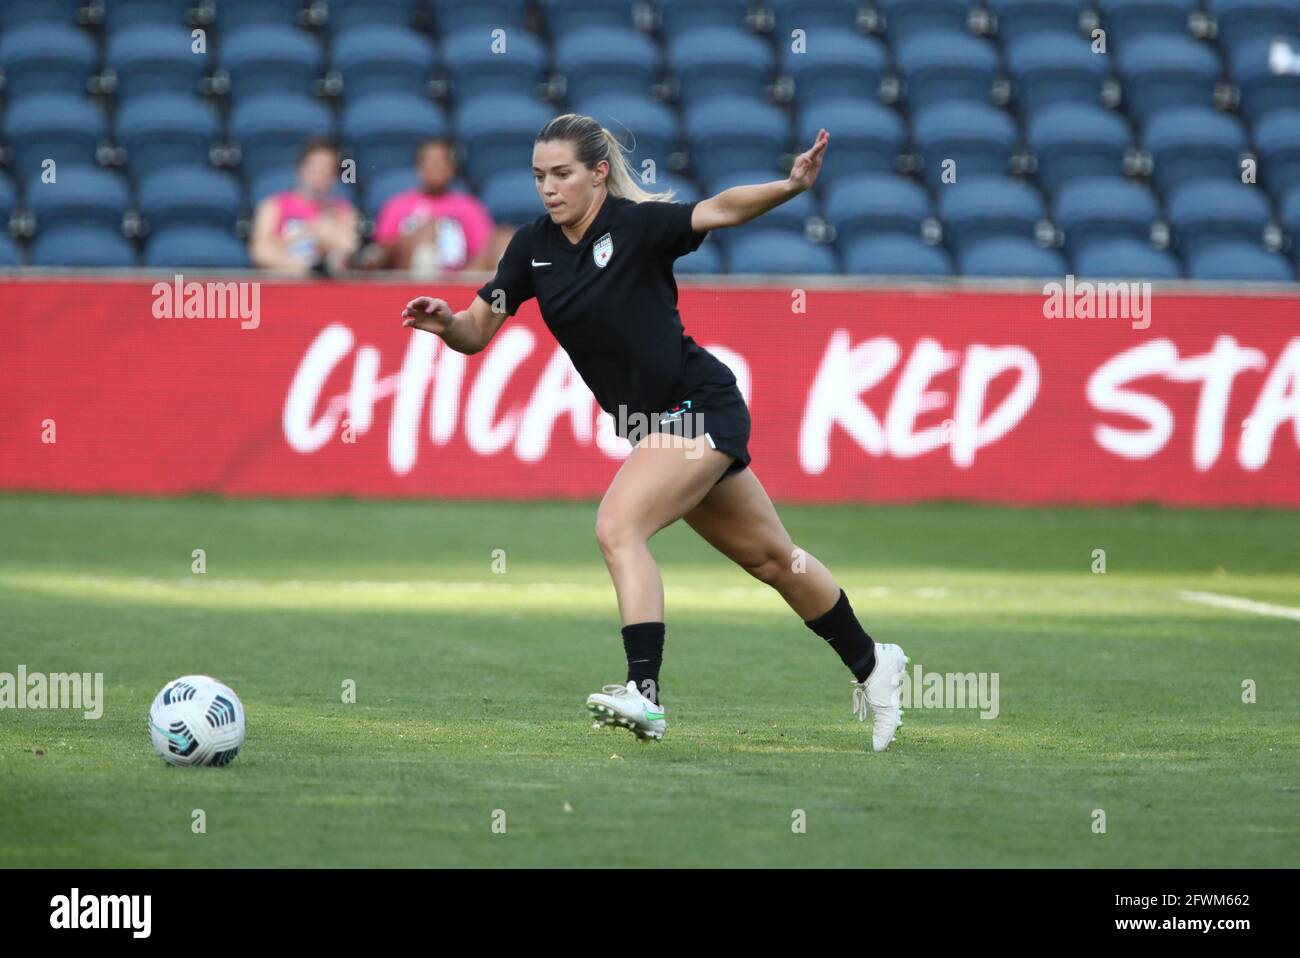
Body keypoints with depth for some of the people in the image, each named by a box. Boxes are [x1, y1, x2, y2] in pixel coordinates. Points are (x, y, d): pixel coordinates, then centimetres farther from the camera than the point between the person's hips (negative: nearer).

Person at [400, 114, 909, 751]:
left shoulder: (636, 224, -17)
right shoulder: (533, 246, 2)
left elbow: (721, 210, -32)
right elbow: (477, 333, 2)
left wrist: (790, 187, -49)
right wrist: (445, 323, -20)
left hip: (700, 405, -8)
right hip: (653, 425, 8)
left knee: (617, 526, -25)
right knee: (770, 557, 17)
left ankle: (645, 694, -30)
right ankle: (870, 665, 32)